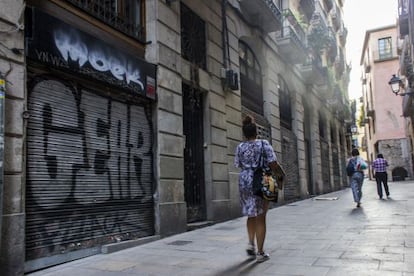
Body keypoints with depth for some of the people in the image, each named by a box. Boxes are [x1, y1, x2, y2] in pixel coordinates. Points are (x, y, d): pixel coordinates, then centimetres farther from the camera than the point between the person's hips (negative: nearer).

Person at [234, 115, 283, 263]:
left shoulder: (240, 147, 4)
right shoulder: (264, 144, -6)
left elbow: (238, 165, 11)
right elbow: (273, 164, -10)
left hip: (244, 182, 3)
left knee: (251, 215, 21)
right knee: (260, 217, 3)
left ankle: (251, 243, 8)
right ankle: (260, 253, 7)